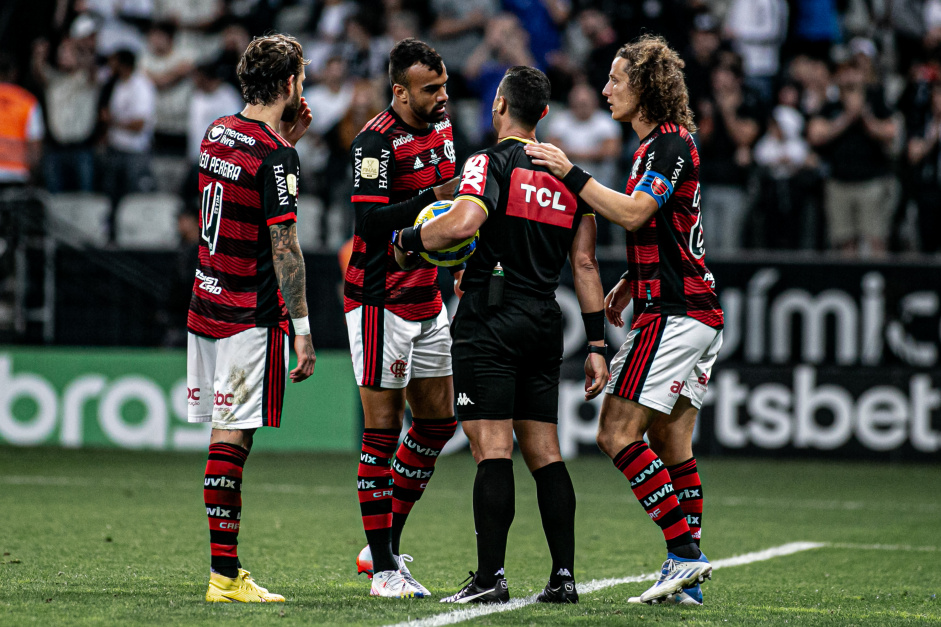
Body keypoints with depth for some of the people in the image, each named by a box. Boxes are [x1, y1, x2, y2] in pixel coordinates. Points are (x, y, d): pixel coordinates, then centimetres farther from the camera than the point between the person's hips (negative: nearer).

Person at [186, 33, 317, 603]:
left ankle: (227, 564, 14)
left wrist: (289, 137, 17)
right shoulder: (275, 156, -16)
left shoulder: (219, 133, 9)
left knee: (226, 436, 11)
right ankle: (225, 574, -9)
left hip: (207, 305, 8)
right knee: (232, 438, -8)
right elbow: (284, 246, -18)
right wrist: (302, 331, -16)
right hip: (251, 316, -8)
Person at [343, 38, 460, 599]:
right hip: (380, 300, -9)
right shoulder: (377, 141, -17)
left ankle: (387, 545, 21)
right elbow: (370, 220, -26)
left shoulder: (442, 124, 8)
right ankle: (383, 567, -4)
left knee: (439, 421, 11)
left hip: (427, 296, 9)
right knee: (383, 429, -7)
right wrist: (433, 198, -32)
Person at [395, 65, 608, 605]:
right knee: (544, 451, 9)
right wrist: (596, 345, 11)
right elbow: (585, 264, 11)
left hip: (490, 321, -6)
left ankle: (491, 576, -14)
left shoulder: (492, 162, -6)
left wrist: (412, 237, -5)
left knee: (493, 449, -9)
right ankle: (564, 575, 5)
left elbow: (463, 222, -24)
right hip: (545, 326, 6)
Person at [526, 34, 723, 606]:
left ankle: (684, 551, -14)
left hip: (674, 314, -10)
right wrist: (627, 285, 20)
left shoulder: (669, 143, -12)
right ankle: (689, 578, 7)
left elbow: (633, 213, -24)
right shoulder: (663, 143, 18)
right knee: (672, 443, 9)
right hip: (698, 309, 10)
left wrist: (570, 173, -20)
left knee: (618, 432, -11)